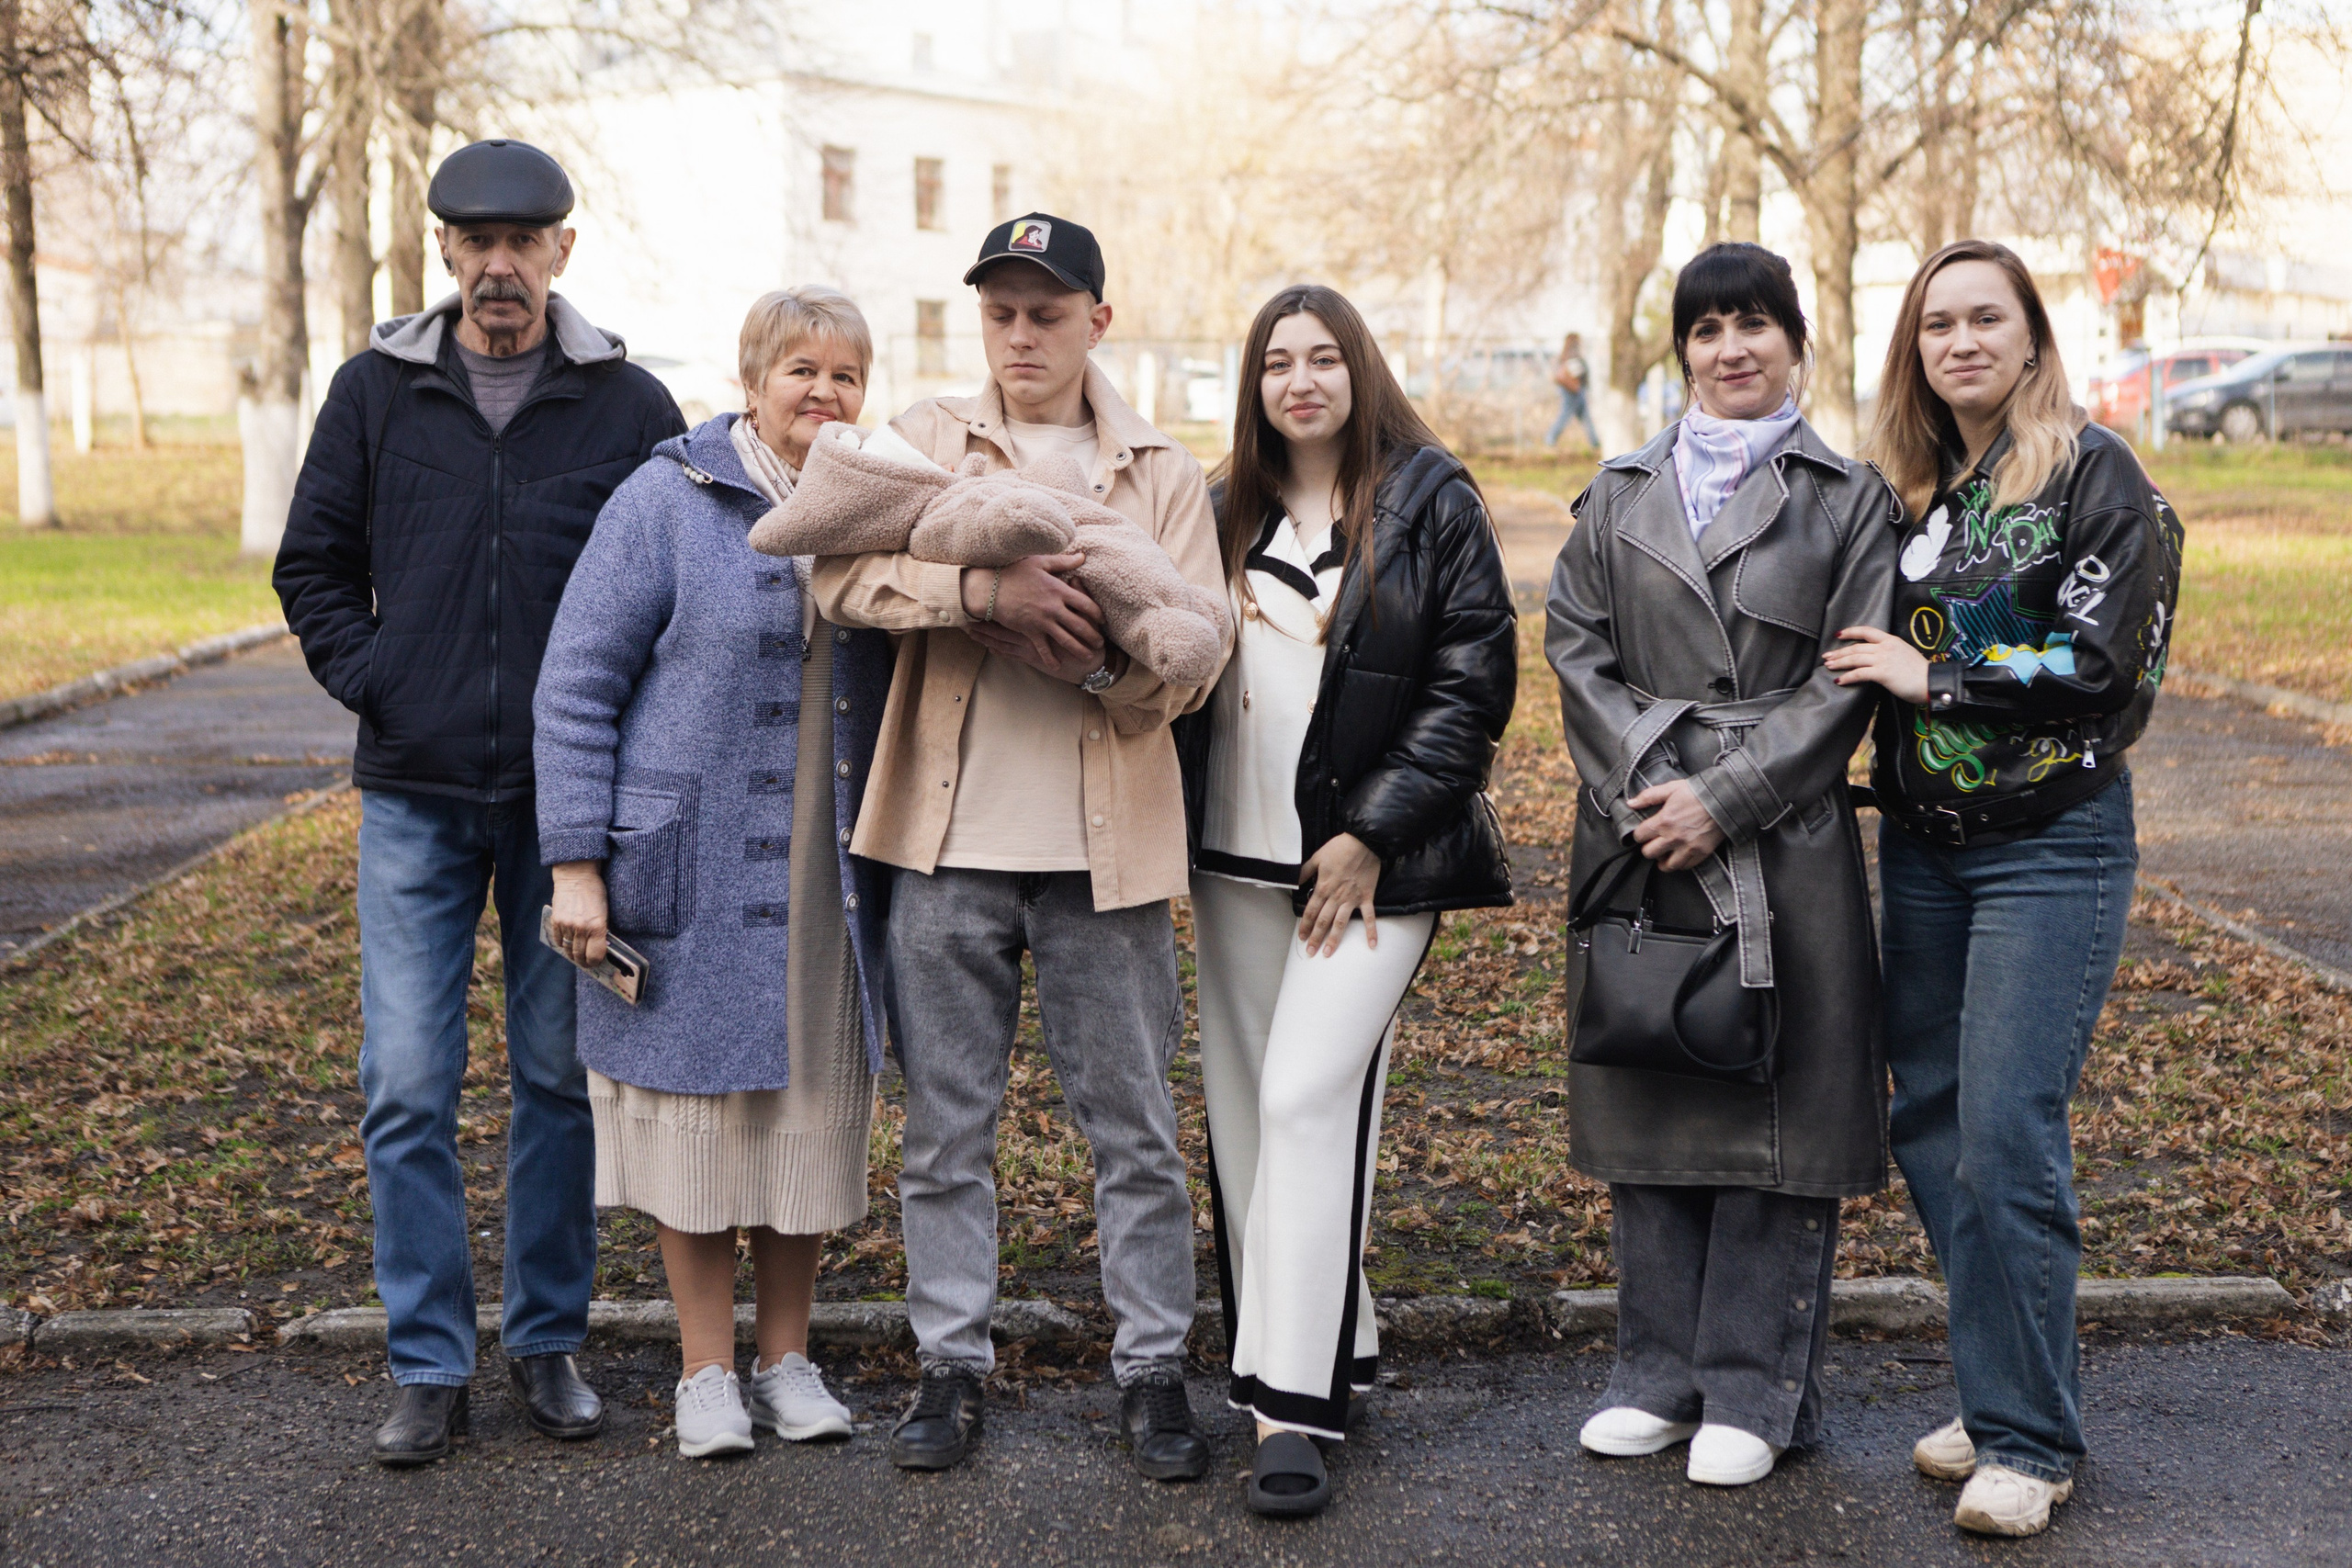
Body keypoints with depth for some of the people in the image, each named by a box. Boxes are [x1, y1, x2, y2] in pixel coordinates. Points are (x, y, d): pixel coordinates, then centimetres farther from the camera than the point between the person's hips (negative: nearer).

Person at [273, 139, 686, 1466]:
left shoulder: (630, 406, 2)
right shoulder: (377, 392, 5)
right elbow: (313, 564, 12)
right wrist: (374, 683, -1)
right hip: (417, 795, 1)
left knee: (562, 1077, 7)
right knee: (410, 1085, 0)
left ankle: (549, 1341, 21)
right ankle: (430, 1365, 11)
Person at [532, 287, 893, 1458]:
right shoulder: (667, 502, -5)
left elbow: (910, 690, 15)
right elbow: (576, 686, -6)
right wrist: (576, 862, -12)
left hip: (830, 881, 4)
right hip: (694, 876, -4)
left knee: (813, 1111, 10)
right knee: (698, 1109, 4)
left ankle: (787, 1358, 25)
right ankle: (707, 1371, 19)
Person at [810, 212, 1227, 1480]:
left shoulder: (1164, 476, 7)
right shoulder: (924, 441, 6)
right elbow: (839, 575, -11)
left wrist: (1082, 649, -21)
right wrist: (991, 588, -25)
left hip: (1104, 845, 0)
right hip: (949, 838, 1)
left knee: (1134, 1124, 6)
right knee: (945, 1125, 9)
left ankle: (1154, 1369, 19)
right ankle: (952, 1364, 22)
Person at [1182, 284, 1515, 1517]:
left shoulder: (1430, 502, -1)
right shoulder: (1228, 509, 13)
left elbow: (1477, 679, -6)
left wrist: (1371, 835, -10)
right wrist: (1180, 834, 3)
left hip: (1369, 860, -5)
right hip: (1237, 859, 5)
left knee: (1309, 1094, -14)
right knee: (1243, 1106, 6)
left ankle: (1294, 1404, -10)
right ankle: (1328, 1346, 21)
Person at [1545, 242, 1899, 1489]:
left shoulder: (1849, 497, 4)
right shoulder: (1620, 494, 13)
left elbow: (1852, 677, -4)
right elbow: (1575, 645, 5)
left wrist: (1723, 799, -12)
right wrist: (1641, 787, -10)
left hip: (1783, 845, -3)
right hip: (1640, 836, 3)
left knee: (1775, 1108, 1)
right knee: (1647, 1102, 8)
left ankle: (1753, 1390, 12)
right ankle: (1661, 1372, 21)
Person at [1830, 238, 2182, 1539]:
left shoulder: (2094, 473, -7)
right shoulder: (1904, 485, 11)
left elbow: (2099, 663, -15)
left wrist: (1932, 676, -13)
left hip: (2052, 843, -6)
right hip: (1921, 842, 7)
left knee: (2006, 1136, -10)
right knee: (1927, 1124, 9)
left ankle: (2028, 1442, 2)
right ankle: (2003, 1392, 24)